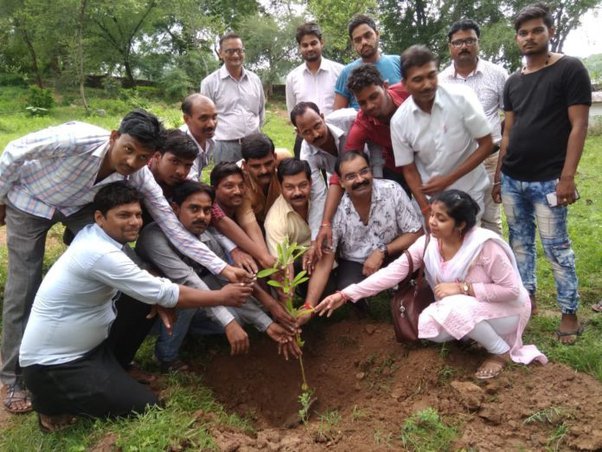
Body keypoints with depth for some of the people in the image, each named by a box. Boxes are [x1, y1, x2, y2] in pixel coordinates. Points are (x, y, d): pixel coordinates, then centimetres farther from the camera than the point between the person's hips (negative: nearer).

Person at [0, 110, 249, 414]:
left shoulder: (139, 178, -26)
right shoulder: (77, 139, -39)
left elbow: (174, 228, -25)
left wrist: (222, 267, -32)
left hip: (78, 205, 3)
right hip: (30, 200, -3)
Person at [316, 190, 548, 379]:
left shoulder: (484, 244, -30)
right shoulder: (427, 244, -14)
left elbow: (512, 289, -24)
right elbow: (391, 273, -18)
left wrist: (463, 288, -30)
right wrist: (345, 295, -25)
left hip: (507, 310, -6)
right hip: (464, 311, 6)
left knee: (455, 308, -33)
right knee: (426, 327, -17)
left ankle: (502, 352, -6)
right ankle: (481, 334, 7)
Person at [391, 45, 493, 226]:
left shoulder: (462, 97, -17)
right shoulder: (399, 120, -12)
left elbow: (486, 145, -11)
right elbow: (409, 171, -4)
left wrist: (448, 180, -18)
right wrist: (426, 210, -12)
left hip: (469, 192, -1)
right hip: (427, 196, 1)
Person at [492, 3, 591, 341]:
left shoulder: (570, 69, -3)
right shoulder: (514, 82, 13)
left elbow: (578, 126, -9)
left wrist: (567, 177, -16)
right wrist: (499, 174, 11)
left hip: (547, 180, -5)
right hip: (512, 179, 6)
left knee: (556, 245, 0)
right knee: (520, 241, 12)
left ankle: (570, 313, 13)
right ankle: (526, 296, 27)